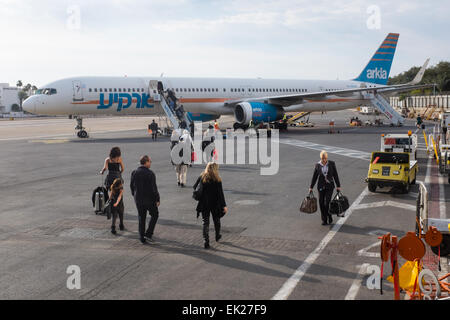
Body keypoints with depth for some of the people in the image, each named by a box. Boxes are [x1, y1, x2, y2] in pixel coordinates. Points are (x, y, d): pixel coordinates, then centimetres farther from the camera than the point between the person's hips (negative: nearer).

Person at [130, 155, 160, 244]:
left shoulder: (134, 173, -1)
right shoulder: (150, 174, -17)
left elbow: (131, 186, 6)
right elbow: (154, 188, -16)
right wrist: (157, 199, -8)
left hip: (138, 200, 5)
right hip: (149, 199, -5)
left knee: (141, 218, 13)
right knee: (154, 215, 16)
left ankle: (142, 238, 15)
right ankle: (148, 234, 8)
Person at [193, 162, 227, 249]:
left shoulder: (202, 178, -5)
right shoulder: (217, 180, -12)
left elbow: (195, 187, 3)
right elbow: (220, 194, -13)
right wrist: (224, 205, -10)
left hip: (204, 204, 1)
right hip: (215, 204, -1)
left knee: (205, 222, 4)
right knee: (216, 220, 21)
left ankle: (206, 241, -6)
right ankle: (217, 236, 41)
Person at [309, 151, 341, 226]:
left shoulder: (331, 164, -4)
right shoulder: (317, 165, -2)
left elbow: (335, 175, 1)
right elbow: (314, 177, 6)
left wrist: (338, 186, 1)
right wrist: (311, 187, 7)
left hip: (330, 186, -2)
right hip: (321, 186, 2)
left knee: (327, 202, -12)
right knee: (321, 203, 1)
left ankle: (329, 217, 12)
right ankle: (324, 220, 15)